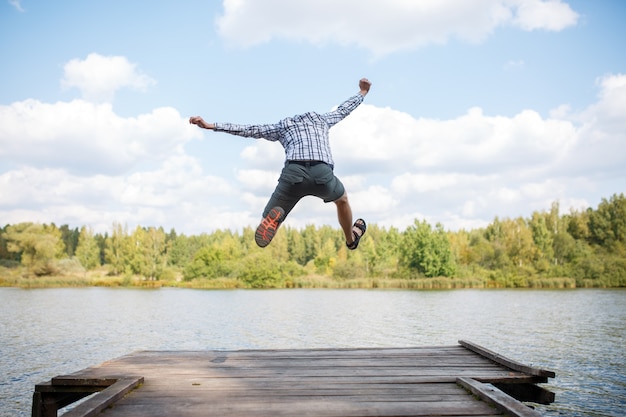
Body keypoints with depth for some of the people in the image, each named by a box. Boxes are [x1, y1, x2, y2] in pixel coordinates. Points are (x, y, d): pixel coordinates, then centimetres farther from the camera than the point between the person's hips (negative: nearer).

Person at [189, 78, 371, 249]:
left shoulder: (282, 126, 30)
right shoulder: (322, 119, 34)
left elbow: (248, 130, 24)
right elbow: (344, 109, 51)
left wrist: (211, 125, 25)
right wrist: (362, 93, 70)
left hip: (293, 173, -1)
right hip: (323, 174, 1)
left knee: (267, 221, 12)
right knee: (342, 199, 36)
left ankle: (273, 218, -25)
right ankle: (351, 240, 54)